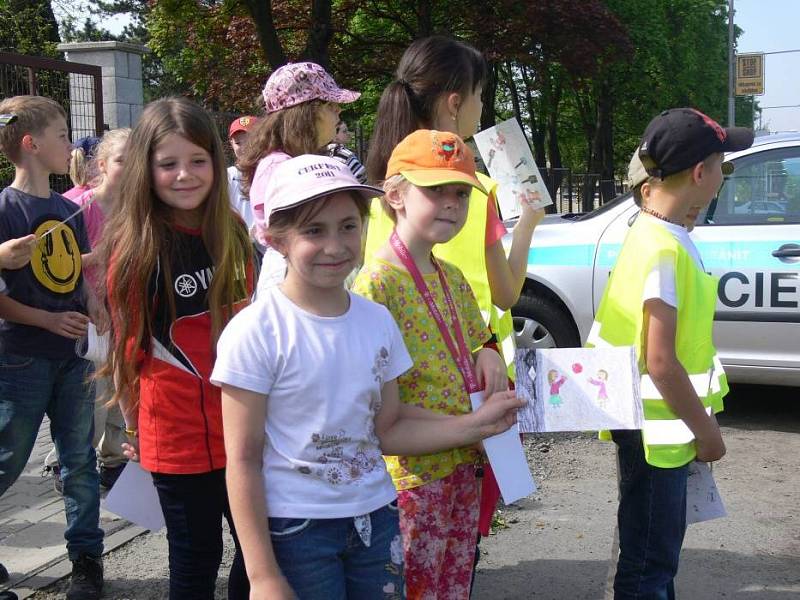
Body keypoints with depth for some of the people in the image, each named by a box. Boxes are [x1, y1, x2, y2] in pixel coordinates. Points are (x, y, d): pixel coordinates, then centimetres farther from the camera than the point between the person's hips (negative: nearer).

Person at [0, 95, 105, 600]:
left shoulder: (69, 209, 8)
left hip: (73, 354, 6)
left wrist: (92, 308, 0)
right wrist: (49, 320, -18)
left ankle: (87, 558, 23)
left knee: (79, 459, 11)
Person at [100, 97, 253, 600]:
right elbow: (129, 346, -4)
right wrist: (134, 427, -1)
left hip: (241, 422, 5)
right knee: (197, 558, 7)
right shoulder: (133, 247, -9)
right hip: (178, 432, -4)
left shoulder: (233, 233, 4)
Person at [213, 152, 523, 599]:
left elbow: (387, 429, 8)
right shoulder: (255, 333, -15)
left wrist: (476, 425, -2)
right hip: (295, 529, -5)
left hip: (377, 517, 5)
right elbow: (244, 461, -13)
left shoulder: (378, 321, 1)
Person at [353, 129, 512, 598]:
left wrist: (488, 354, 0)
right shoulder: (378, 281, -16)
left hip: (463, 462, 8)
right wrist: (461, 425, -21)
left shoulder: (453, 278, 9)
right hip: (413, 469, -8)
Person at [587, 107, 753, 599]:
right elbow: (660, 362, -24)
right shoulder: (663, 249, -23)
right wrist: (706, 430, -15)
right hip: (657, 429, -9)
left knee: (657, 552, 24)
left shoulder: (661, 234, 7)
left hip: (662, 427, 9)